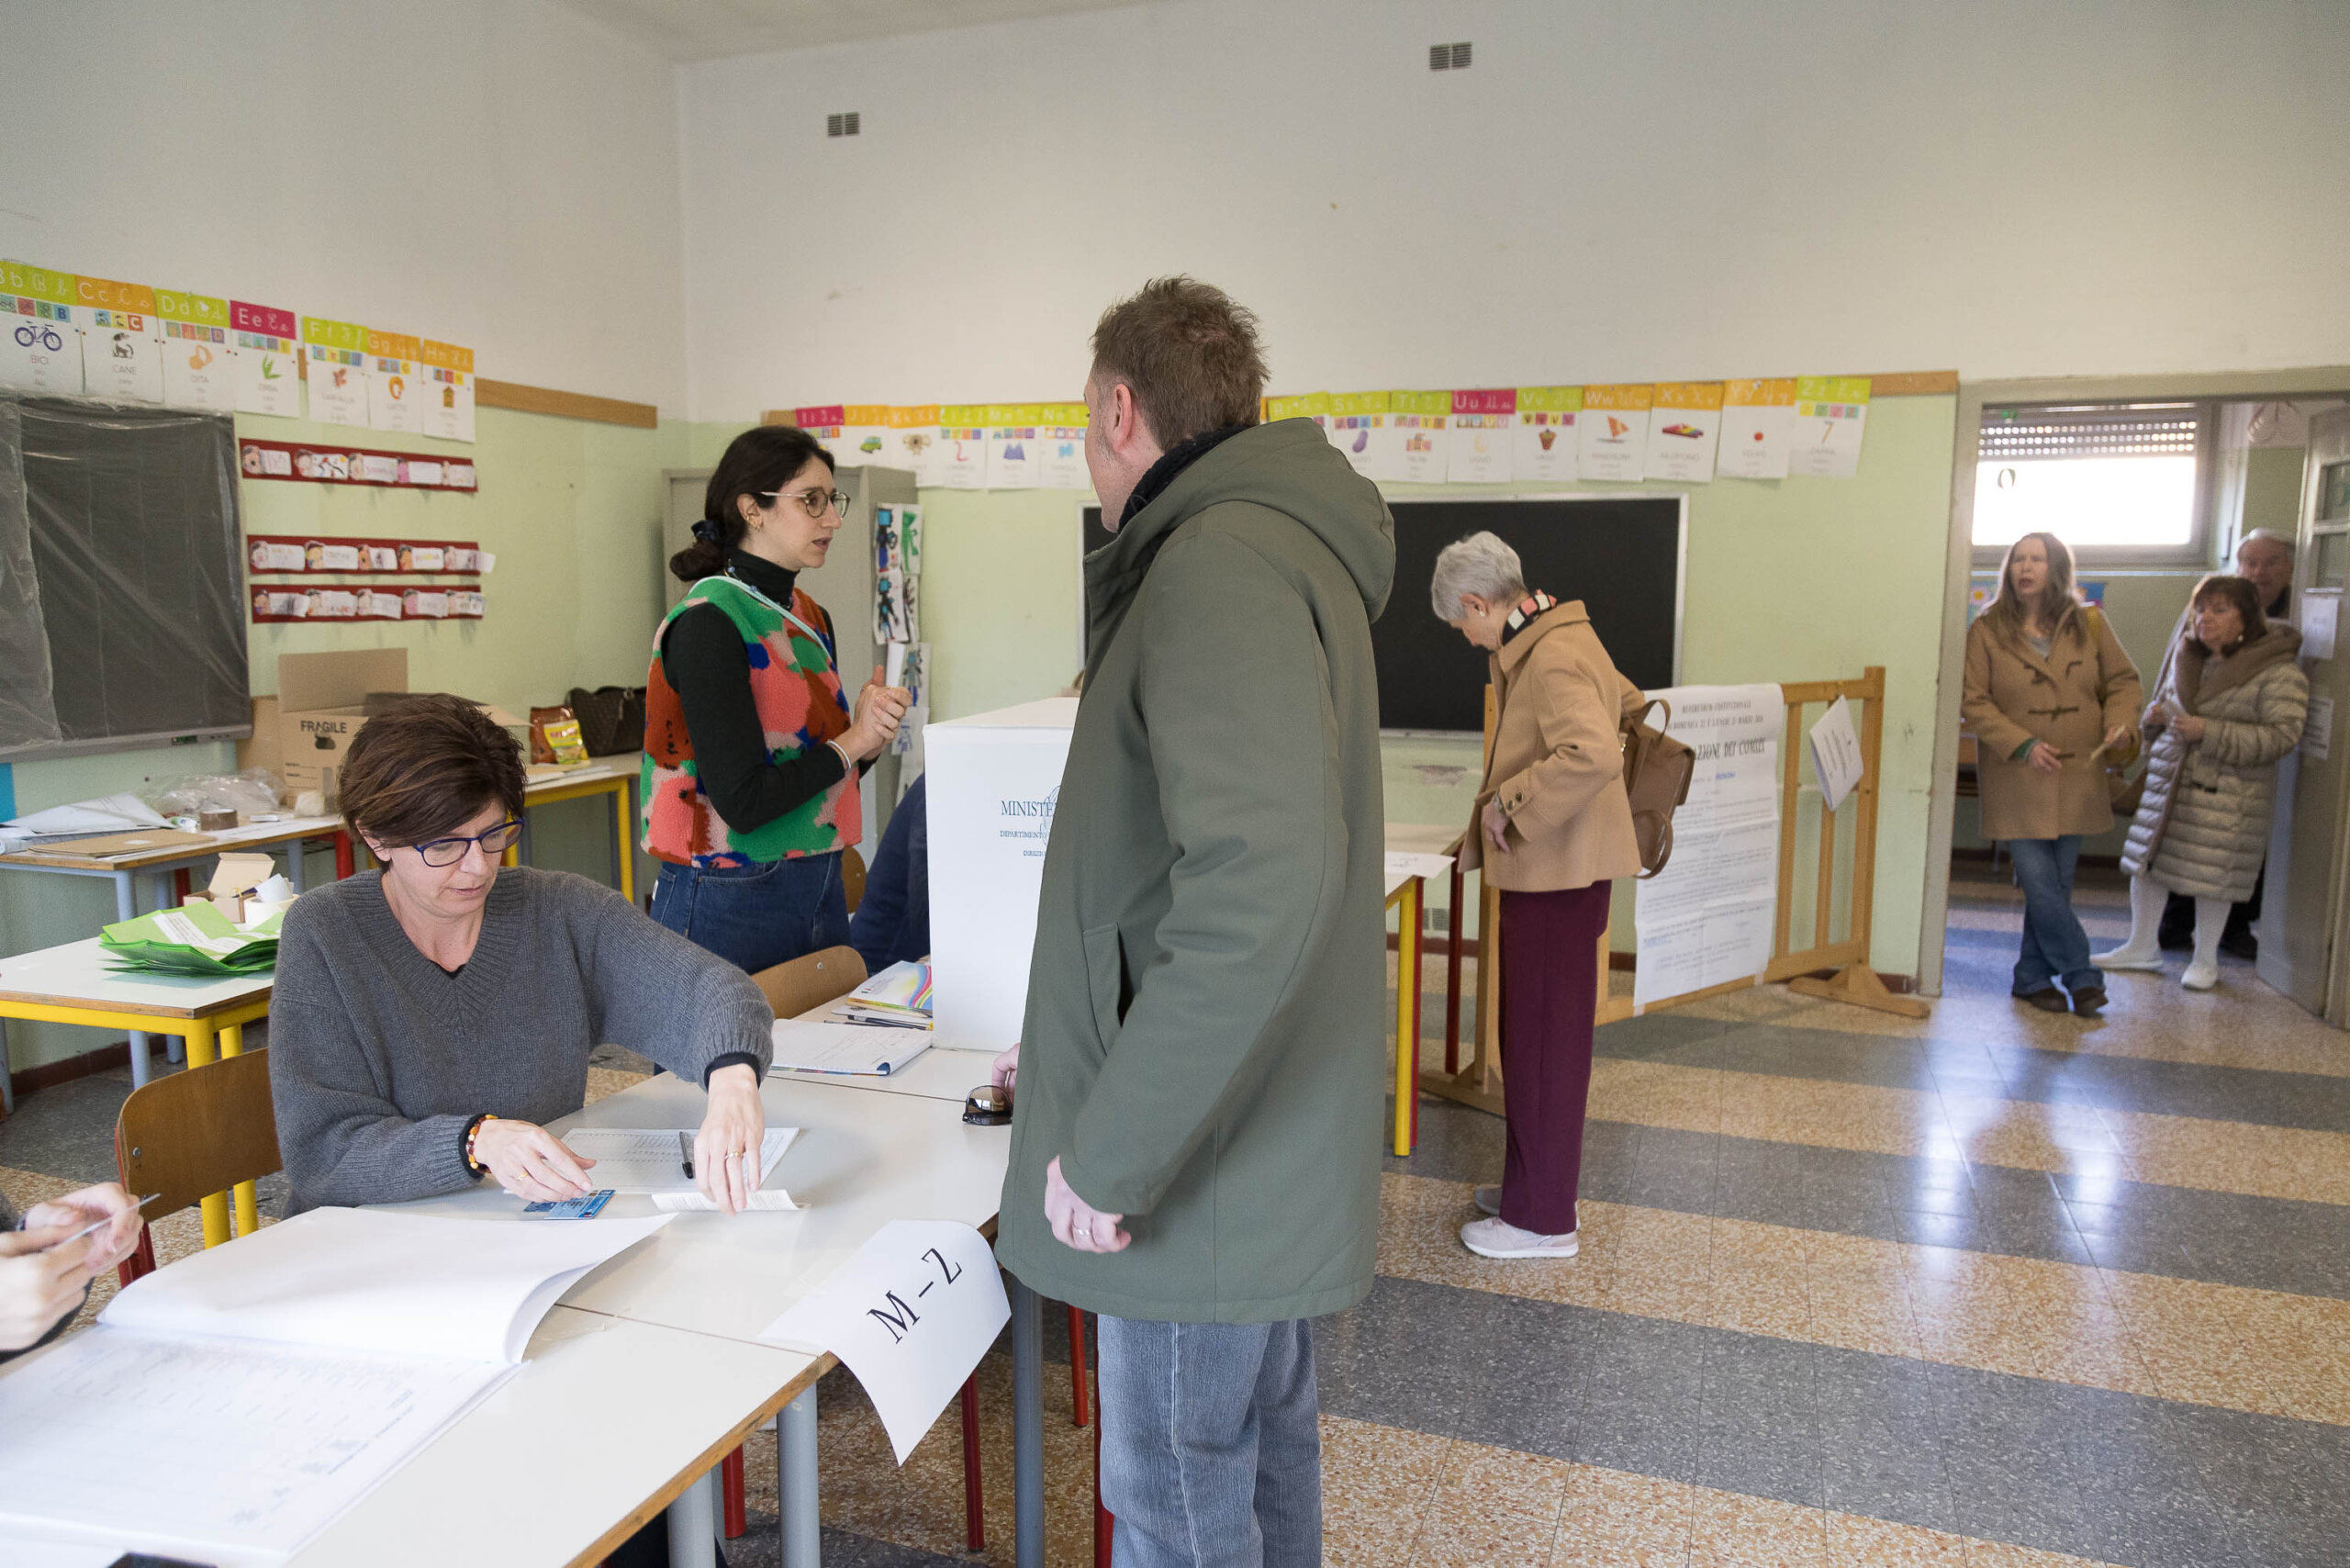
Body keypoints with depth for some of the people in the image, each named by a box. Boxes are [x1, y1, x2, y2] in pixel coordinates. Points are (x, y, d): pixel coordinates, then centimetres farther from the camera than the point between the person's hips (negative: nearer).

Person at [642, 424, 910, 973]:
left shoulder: (809, 616, 9)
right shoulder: (707, 624, -16)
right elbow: (742, 801, -22)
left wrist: (869, 736, -5)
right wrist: (851, 742, -10)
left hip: (820, 888, 8)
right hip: (728, 902, -8)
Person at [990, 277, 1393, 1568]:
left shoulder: (1221, 565, -21)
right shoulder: (1285, 543, 12)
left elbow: (1259, 890, -34)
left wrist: (1108, 1153, -24)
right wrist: (1077, 1038, 20)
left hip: (1205, 1168, -9)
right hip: (1271, 1138, 9)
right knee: (1266, 1447, 24)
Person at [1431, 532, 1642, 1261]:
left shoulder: (1553, 659, -20)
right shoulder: (1561, 639, 12)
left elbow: (1595, 753, -36)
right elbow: (1624, 701, 28)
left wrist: (1510, 802, -24)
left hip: (1557, 874, -11)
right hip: (1553, 867, 11)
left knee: (1543, 1040, 0)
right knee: (1539, 1034, 18)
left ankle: (1542, 1218, 12)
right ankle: (1534, 1184, 32)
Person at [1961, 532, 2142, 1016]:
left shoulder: (2089, 624, 4)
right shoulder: (1987, 630, -4)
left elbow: (2122, 680, 13)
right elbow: (1973, 702, -6)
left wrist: (2120, 723, -7)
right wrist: (2023, 745, -16)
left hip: (2076, 779, 3)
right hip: (2017, 781, -3)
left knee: (2057, 884, 8)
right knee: (2040, 885, -9)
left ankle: (2034, 977, 21)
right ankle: (2081, 975, 7)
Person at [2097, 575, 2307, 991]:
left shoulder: (2279, 672, -10)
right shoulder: (2186, 657, 10)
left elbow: (2282, 736, -16)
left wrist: (2207, 732, -22)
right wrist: (2157, 716, 0)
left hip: (2227, 792, -6)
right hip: (2168, 777, 6)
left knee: (2211, 877, 2)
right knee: (2146, 861, 9)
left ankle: (2205, 960, 20)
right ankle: (2142, 947, 24)